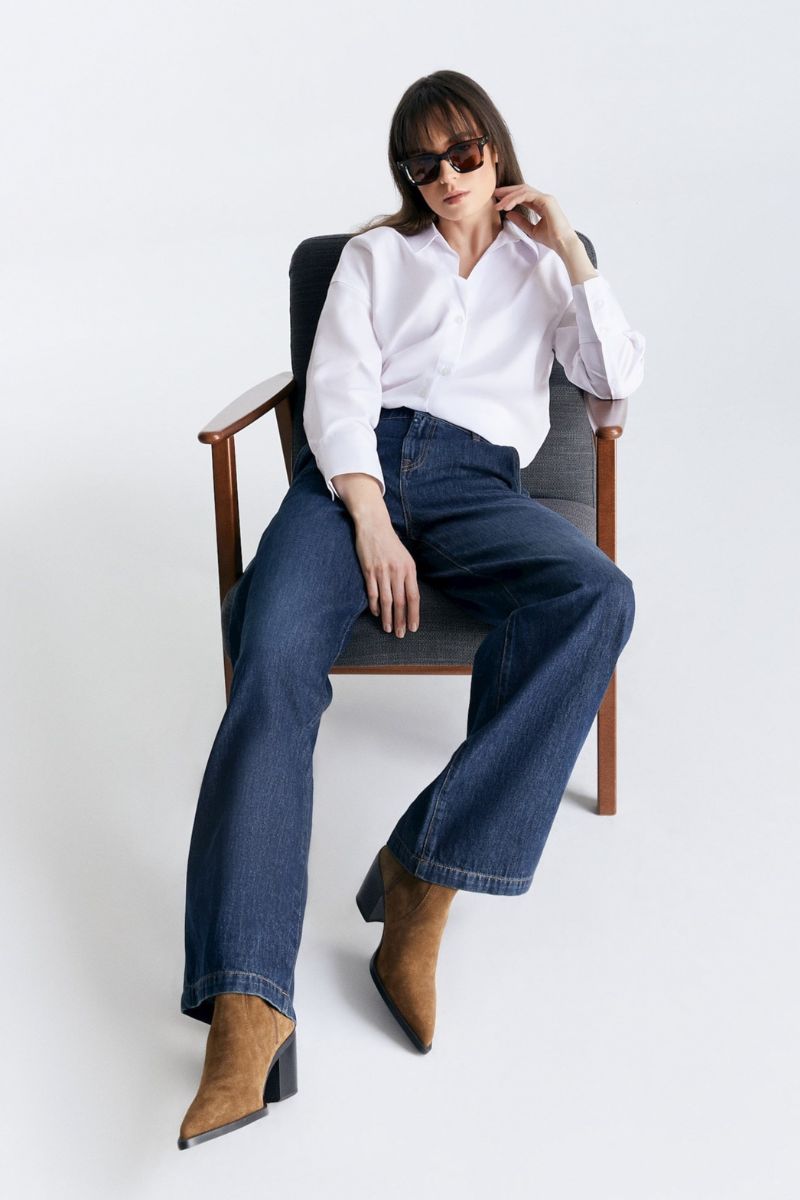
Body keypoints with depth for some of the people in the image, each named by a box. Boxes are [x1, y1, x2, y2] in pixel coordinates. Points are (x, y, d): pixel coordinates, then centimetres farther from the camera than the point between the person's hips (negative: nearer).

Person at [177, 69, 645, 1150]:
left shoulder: (542, 266, 26)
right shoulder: (375, 255, 23)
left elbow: (619, 379, 13)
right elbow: (337, 389, 7)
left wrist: (568, 249, 9)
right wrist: (372, 522, -10)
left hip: (475, 481, 1)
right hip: (357, 464, 0)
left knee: (598, 596, -35)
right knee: (273, 656, -32)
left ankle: (428, 872, -32)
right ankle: (247, 1008, -40)